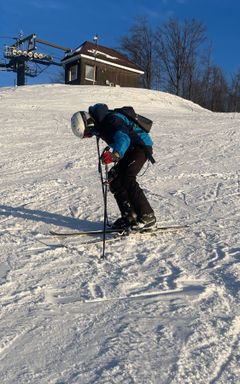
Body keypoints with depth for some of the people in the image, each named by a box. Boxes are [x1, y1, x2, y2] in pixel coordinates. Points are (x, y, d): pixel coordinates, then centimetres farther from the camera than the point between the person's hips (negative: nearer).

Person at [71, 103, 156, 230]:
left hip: (141, 146, -10)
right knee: (114, 179, 1)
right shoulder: (100, 124, 4)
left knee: (127, 179, -22)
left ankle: (147, 216, -17)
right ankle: (129, 216, 4)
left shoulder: (111, 120, -25)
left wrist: (115, 154, -60)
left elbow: (123, 138, -44)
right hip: (130, 150, 10)